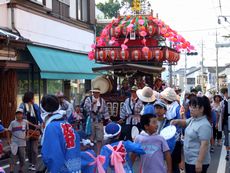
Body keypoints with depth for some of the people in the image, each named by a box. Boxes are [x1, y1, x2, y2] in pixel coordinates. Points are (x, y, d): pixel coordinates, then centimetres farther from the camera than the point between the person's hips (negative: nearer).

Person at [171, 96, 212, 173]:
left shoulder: (204, 125, -23)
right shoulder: (193, 119, 6)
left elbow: (204, 144, -25)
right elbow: (185, 122, 27)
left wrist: (199, 162, -26)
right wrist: (178, 121, 5)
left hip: (197, 162, -10)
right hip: (189, 160, 10)